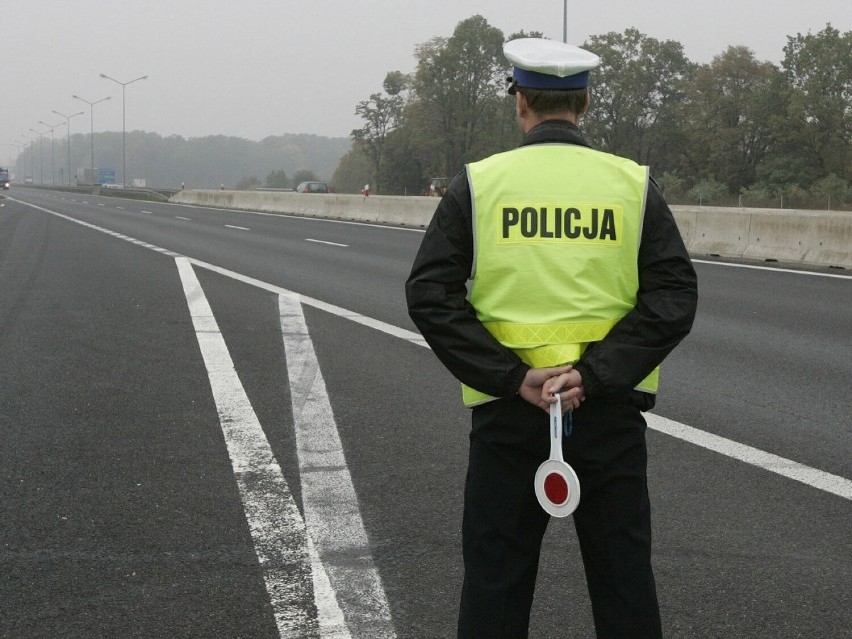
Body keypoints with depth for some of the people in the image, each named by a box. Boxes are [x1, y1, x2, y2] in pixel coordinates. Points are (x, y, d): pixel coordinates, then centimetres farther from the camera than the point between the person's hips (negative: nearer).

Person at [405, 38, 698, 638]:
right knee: (623, 580, 12)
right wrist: (594, 373, -13)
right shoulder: (634, 183, 1)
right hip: (611, 410, 1)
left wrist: (514, 378, -11)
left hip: (506, 411, 0)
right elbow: (674, 297, -8)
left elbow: (430, 296, -7)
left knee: (495, 581, 10)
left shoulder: (478, 183, 0)